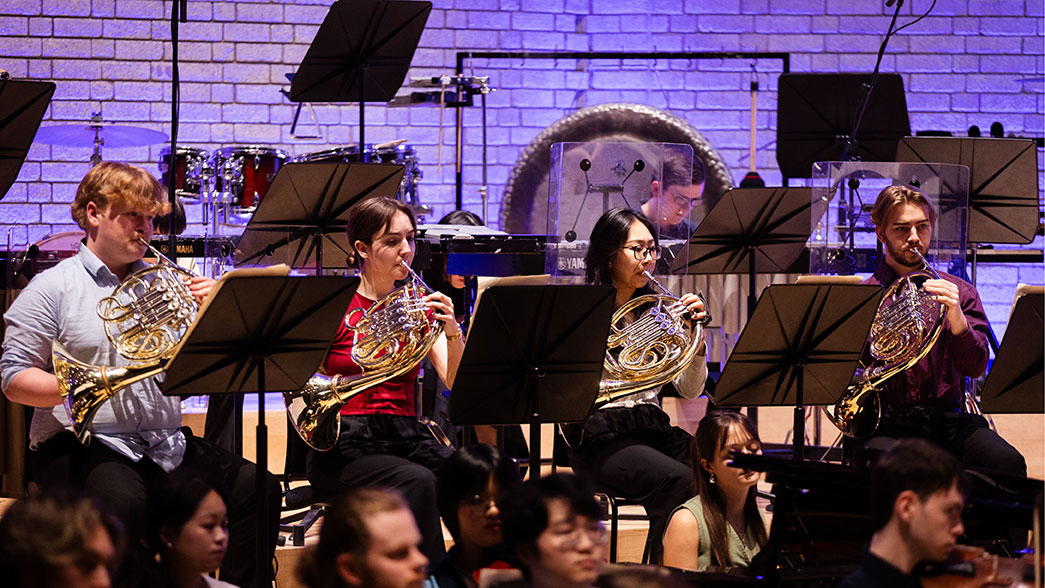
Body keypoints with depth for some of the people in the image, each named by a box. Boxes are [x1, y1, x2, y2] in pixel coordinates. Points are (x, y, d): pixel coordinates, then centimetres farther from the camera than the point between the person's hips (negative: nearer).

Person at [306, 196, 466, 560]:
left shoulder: (418, 308, 14)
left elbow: (456, 385, 2)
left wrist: (453, 334, -15)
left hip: (407, 435, 4)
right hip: (346, 443, -4)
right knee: (418, 482, -35)